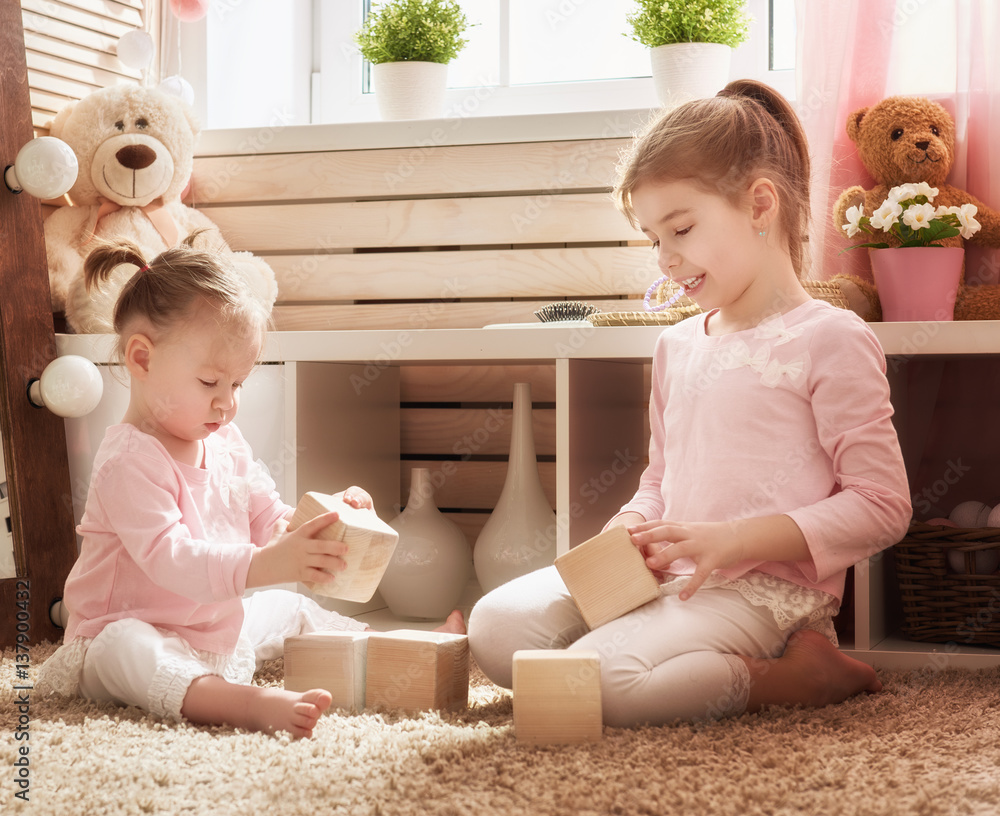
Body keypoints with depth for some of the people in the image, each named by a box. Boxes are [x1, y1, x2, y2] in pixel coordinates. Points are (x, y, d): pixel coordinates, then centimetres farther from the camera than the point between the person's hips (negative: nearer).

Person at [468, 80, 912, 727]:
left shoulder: (829, 339, -8)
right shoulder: (677, 346, 17)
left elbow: (881, 506, -11)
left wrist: (731, 538, -18)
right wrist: (631, 528, 1)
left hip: (765, 588, -7)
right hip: (667, 576, 8)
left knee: (597, 680, -29)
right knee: (495, 630, -9)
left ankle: (791, 675, -9)